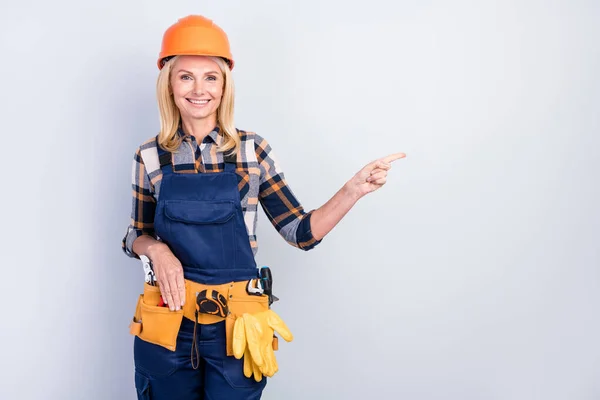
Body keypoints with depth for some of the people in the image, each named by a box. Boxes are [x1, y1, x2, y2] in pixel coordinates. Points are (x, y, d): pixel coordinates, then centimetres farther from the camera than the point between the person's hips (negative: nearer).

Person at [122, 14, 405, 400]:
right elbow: (137, 236, 10)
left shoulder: (252, 149, -3)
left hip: (235, 323, -1)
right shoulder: (151, 156, 0)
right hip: (167, 319, 1)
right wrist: (156, 249, -12)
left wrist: (355, 189, -15)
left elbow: (302, 232, -2)